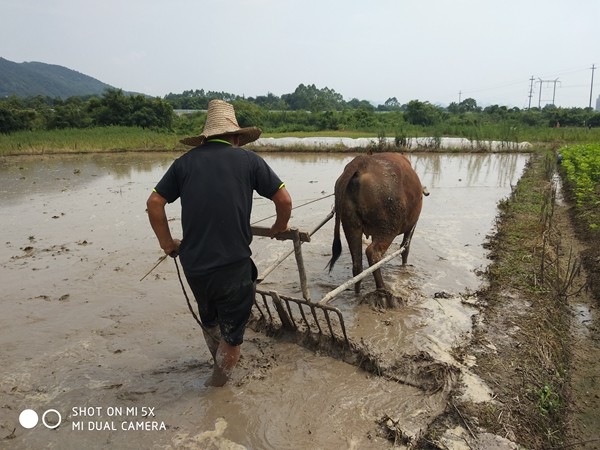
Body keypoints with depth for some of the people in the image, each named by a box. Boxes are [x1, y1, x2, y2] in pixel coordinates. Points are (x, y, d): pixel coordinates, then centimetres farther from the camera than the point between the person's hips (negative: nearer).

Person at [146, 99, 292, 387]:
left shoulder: (186, 161, 4)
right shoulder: (248, 160, -2)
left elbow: (154, 203, 3)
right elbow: (284, 199, -1)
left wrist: (167, 243, 13)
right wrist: (280, 226, 18)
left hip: (193, 265, 5)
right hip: (234, 266, -4)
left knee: (209, 321, 30)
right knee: (232, 333, 16)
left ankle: (220, 365, 53)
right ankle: (219, 380, 33)